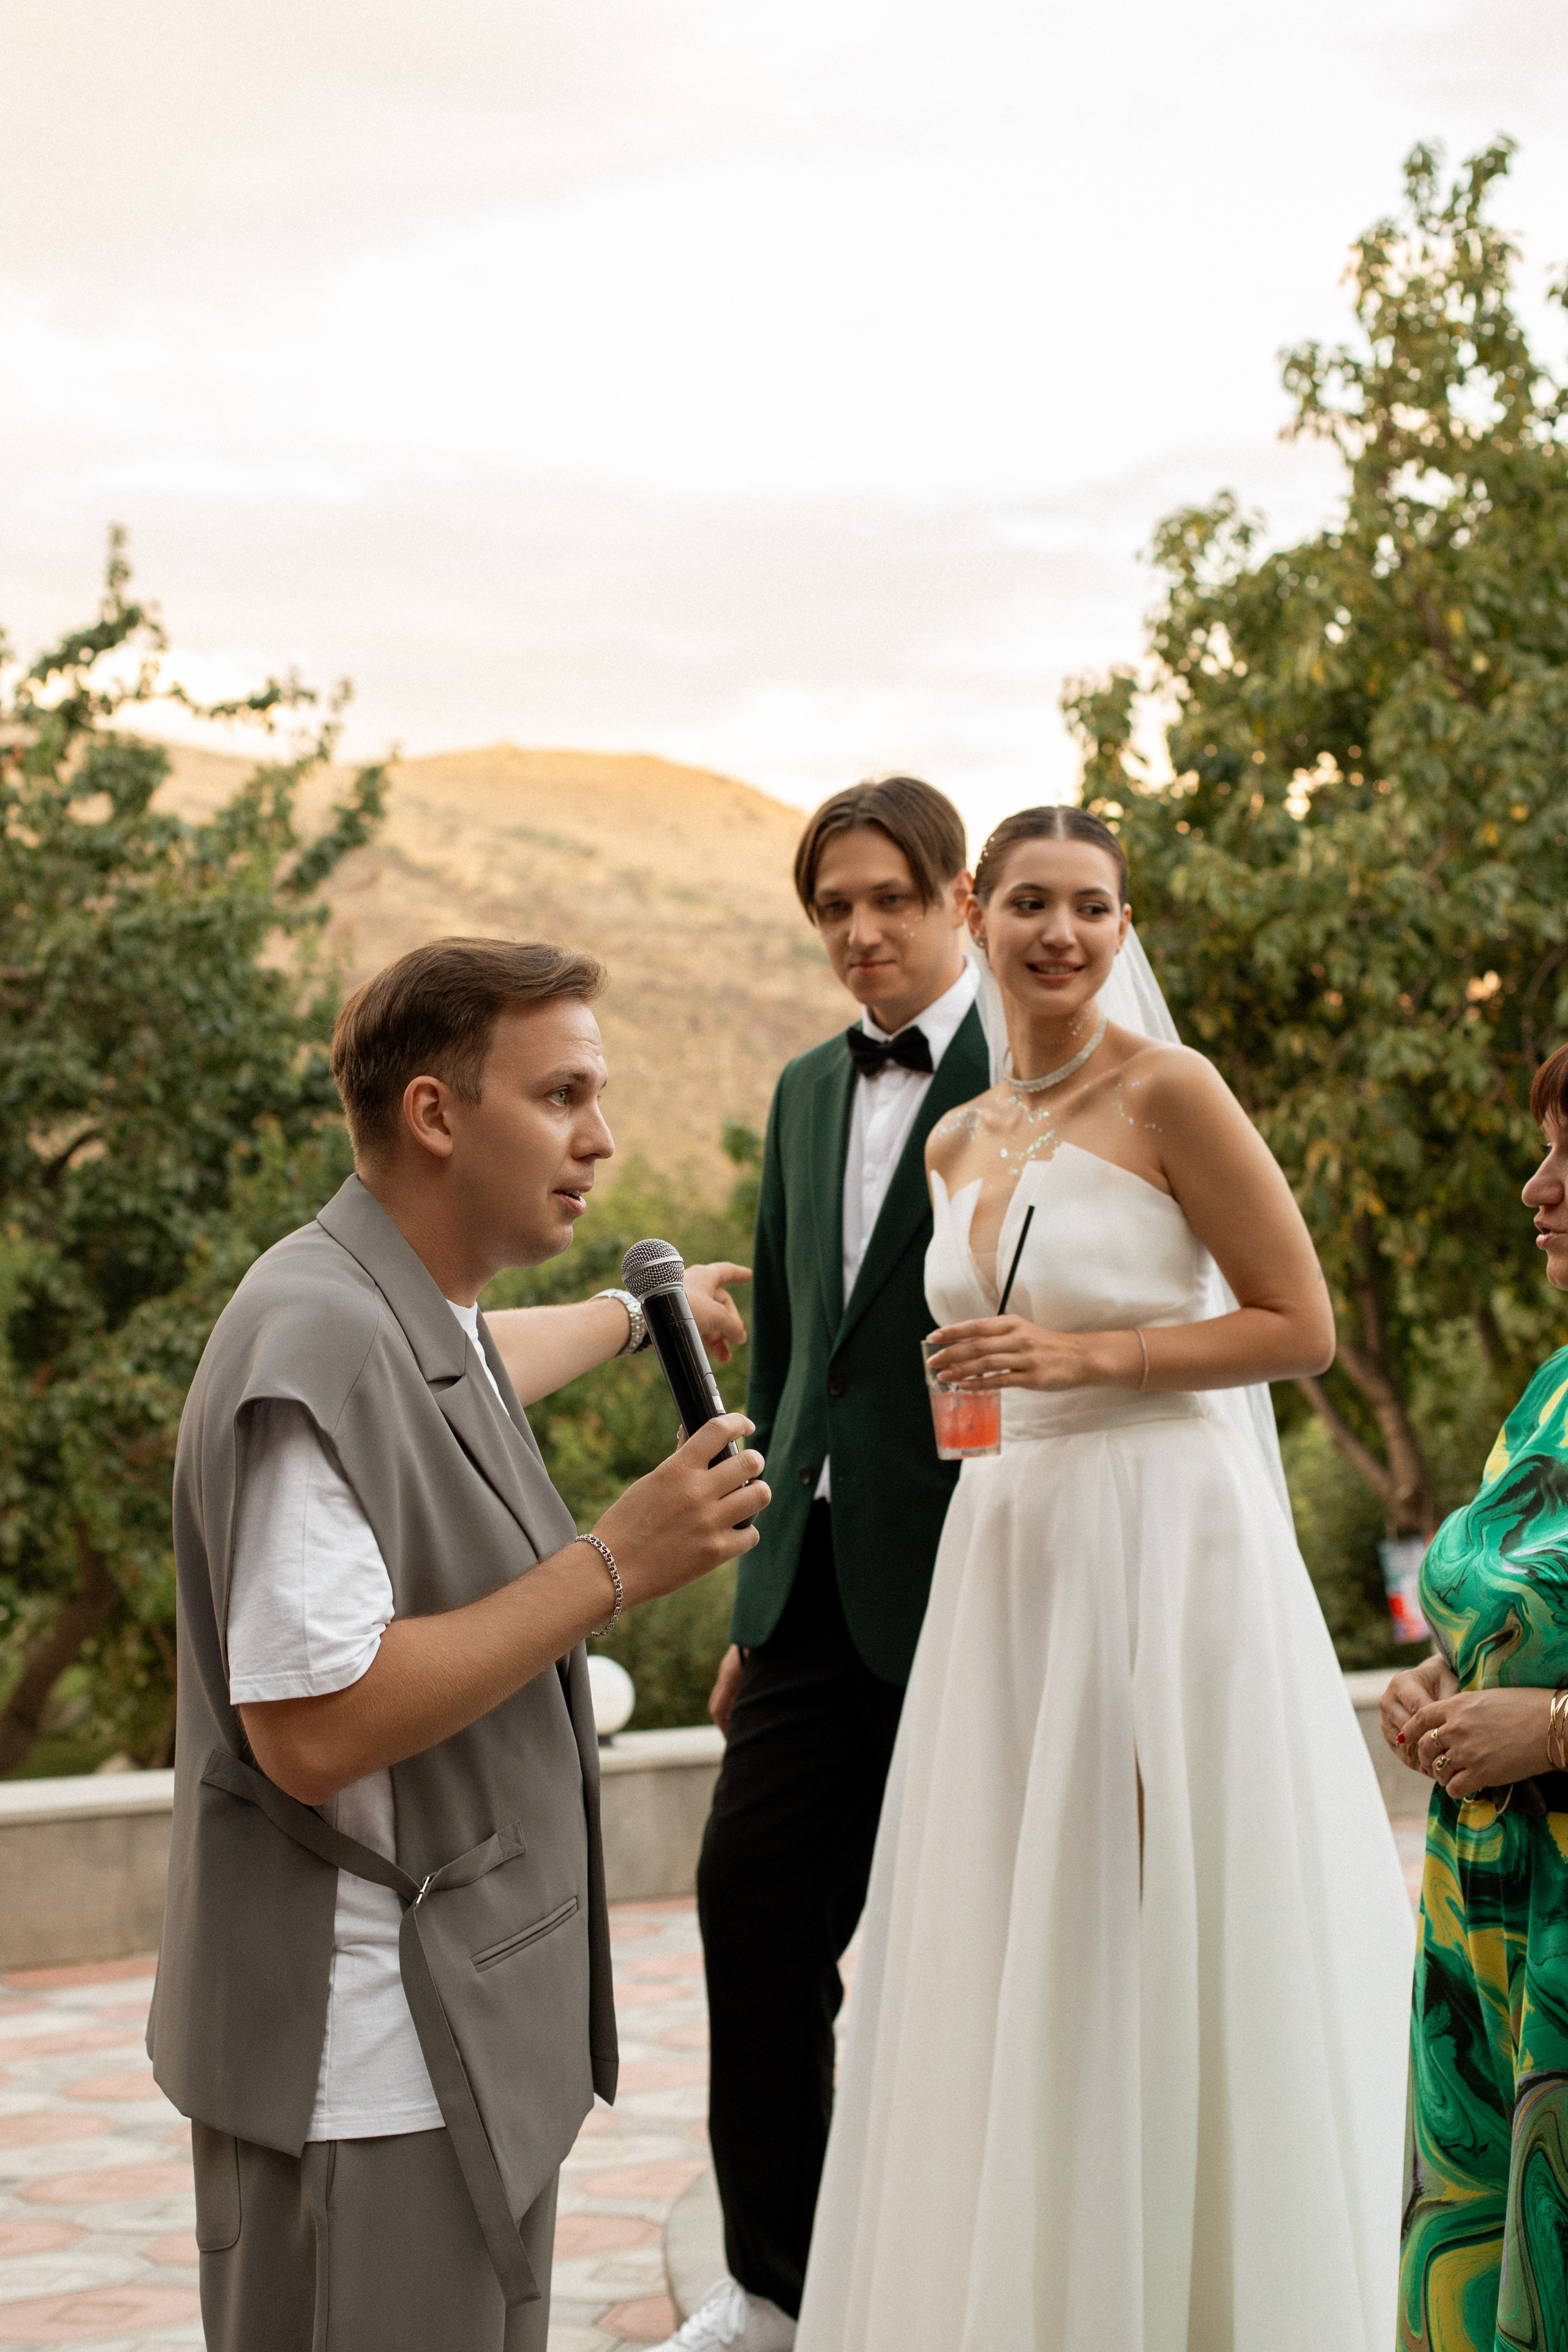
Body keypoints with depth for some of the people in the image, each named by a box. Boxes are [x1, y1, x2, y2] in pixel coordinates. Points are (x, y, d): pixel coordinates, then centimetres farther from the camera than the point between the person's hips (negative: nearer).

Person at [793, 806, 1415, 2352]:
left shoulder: (1167, 1092, -8)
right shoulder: (956, 1146, 12)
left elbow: (1299, 1325, -9)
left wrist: (1089, 1357, -16)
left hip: (1160, 1543, -6)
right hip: (1005, 1556, 7)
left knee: (1153, 1961, -1)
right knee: (1004, 1970, 9)